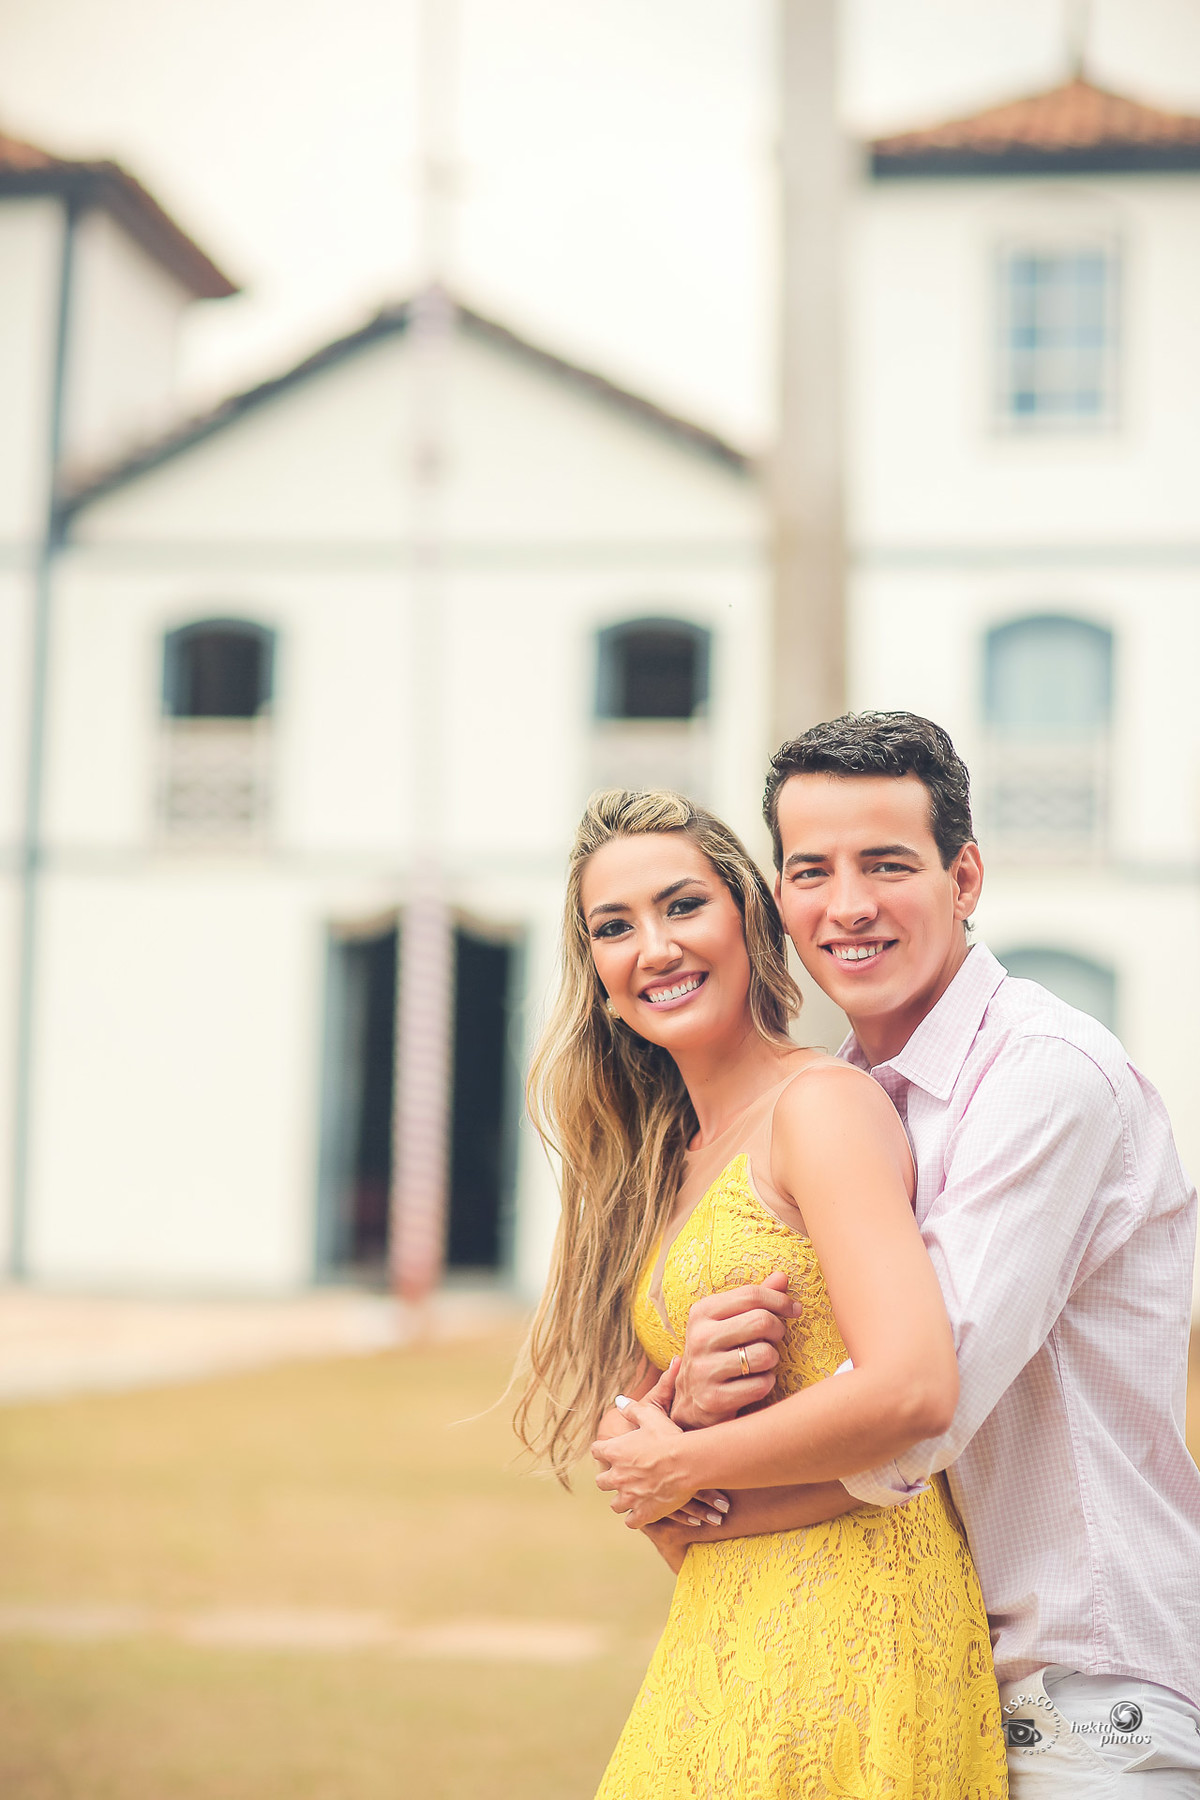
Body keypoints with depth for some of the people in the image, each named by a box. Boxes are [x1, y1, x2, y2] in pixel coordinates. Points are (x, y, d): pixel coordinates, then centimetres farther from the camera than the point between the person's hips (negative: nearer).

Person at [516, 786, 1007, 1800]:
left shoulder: (819, 1104, -10)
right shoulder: (670, 1160, 15)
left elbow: (914, 1390, -23)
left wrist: (674, 1462, -10)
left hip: (844, 1624, -8)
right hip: (719, 1632, 8)